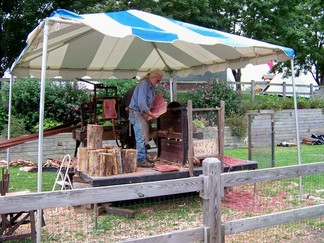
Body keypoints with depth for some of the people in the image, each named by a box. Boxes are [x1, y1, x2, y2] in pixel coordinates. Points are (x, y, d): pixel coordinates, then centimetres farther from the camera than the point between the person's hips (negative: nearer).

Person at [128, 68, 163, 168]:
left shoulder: (151, 86, 12)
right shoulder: (143, 85, -19)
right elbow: (141, 104, -25)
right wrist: (151, 115, -20)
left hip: (144, 113, 10)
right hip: (137, 112, -10)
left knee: (145, 137, 12)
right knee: (141, 137, -10)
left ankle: (142, 159, 20)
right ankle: (141, 160, -6)